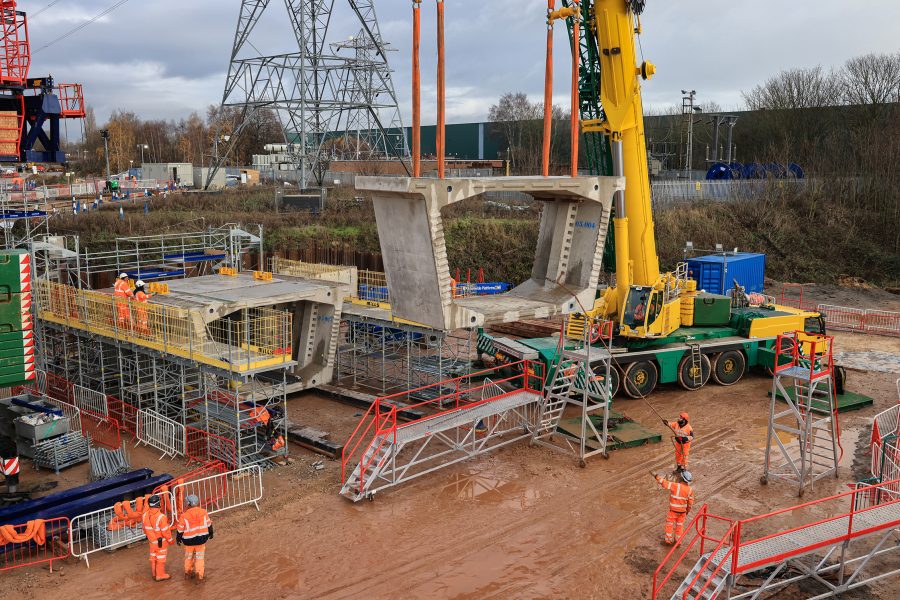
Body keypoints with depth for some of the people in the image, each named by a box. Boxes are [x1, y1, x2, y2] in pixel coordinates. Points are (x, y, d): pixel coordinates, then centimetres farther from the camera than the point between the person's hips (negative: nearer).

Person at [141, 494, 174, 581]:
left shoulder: (145, 515, -12)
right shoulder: (161, 517, -32)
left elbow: (145, 528, 4)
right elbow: (165, 531, -23)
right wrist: (170, 540, -7)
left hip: (152, 541, 6)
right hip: (161, 541, -6)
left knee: (153, 557, 21)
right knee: (161, 558, 10)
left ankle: (154, 573, 36)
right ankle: (160, 575, 21)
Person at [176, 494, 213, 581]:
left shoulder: (184, 516, -18)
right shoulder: (204, 512, -10)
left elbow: (180, 530, -8)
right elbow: (209, 525, 3)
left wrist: (178, 538, 9)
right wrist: (210, 533, 20)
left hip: (189, 540, -1)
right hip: (201, 539, 1)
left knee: (189, 556, 20)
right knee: (200, 556, 13)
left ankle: (188, 571, 36)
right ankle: (200, 574, 14)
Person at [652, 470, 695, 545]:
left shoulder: (676, 486, -26)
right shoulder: (690, 490, -9)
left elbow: (664, 482, -24)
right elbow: (690, 503, 1)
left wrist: (655, 475, -14)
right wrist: (688, 511, 17)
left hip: (673, 510, -4)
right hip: (682, 511, 4)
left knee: (669, 525, 14)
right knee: (679, 526, 19)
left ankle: (669, 540, 23)